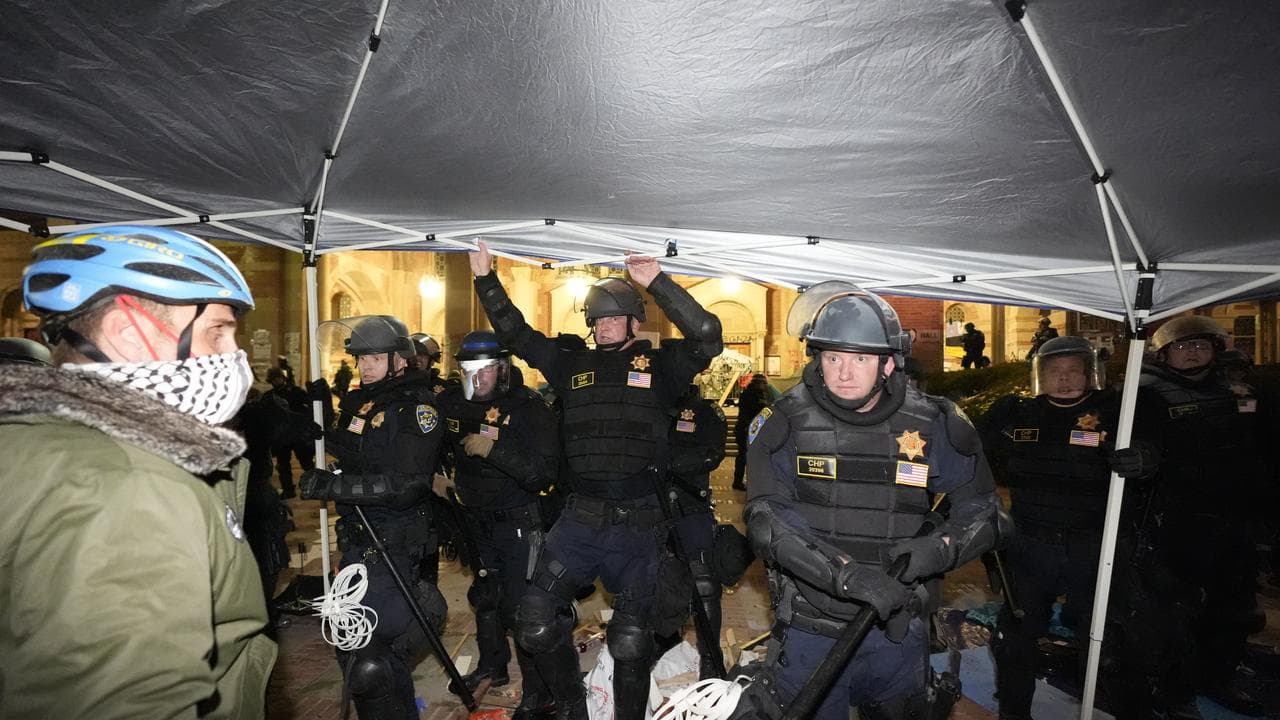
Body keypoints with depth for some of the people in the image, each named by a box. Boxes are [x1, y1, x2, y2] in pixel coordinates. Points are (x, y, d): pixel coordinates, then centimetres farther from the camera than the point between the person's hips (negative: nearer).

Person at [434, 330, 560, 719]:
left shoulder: (528, 406, -21)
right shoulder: (451, 402, -5)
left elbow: (545, 473, -30)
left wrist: (496, 449, -36)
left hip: (518, 521, -6)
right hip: (475, 519, 7)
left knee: (520, 605, -6)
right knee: (484, 595, 23)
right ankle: (492, 665, 45)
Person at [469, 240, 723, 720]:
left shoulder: (657, 366, 0)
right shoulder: (574, 366, 10)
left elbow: (707, 338, -15)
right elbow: (517, 335, 14)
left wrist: (657, 282, -19)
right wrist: (487, 280, 9)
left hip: (637, 524, -3)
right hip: (579, 519, 3)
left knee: (630, 641, 6)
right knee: (535, 625, 1)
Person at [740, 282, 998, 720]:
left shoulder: (934, 425, -6)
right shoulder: (785, 422, -12)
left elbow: (979, 507, 3)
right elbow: (767, 519, -18)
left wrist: (941, 548, -17)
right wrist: (846, 573, -30)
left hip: (897, 634, 3)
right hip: (808, 630, -2)